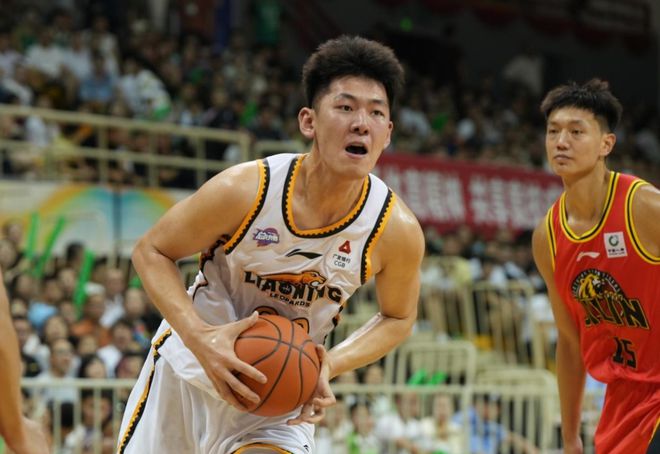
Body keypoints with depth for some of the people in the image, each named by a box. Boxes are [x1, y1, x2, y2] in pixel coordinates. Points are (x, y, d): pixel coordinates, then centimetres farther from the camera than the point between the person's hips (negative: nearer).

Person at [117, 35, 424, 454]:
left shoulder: (398, 230, -19)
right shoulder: (242, 191, -25)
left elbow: (398, 318, 0)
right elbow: (151, 252, -12)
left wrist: (331, 364, -19)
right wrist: (199, 337, -28)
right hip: (191, 366, 0)